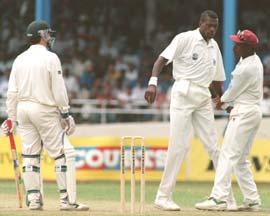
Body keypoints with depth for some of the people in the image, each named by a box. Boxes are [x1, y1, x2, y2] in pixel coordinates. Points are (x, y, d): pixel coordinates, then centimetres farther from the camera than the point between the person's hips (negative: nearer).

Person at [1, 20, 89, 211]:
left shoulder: (19, 59, 9)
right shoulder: (51, 58, -8)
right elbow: (58, 90, -10)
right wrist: (65, 113, -3)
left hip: (22, 109, 6)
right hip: (44, 109, -6)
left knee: (30, 154, 9)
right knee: (64, 153, -2)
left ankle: (33, 198, 7)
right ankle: (67, 199, -7)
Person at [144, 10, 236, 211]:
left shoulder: (214, 46, 15)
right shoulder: (185, 39, -4)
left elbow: (217, 80, 22)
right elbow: (162, 59, -13)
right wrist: (153, 83, -27)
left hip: (204, 98, 6)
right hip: (183, 94, -6)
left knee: (214, 146, 3)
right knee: (179, 145, -9)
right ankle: (163, 196, -2)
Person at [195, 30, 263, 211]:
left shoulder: (246, 68, -20)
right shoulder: (255, 60, 10)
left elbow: (233, 92, -8)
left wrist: (223, 102, 11)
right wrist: (227, 102, 14)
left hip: (244, 113, -10)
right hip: (255, 110, 10)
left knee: (228, 155, -13)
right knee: (241, 159, 13)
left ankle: (219, 198, -19)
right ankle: (252, 200, 11)